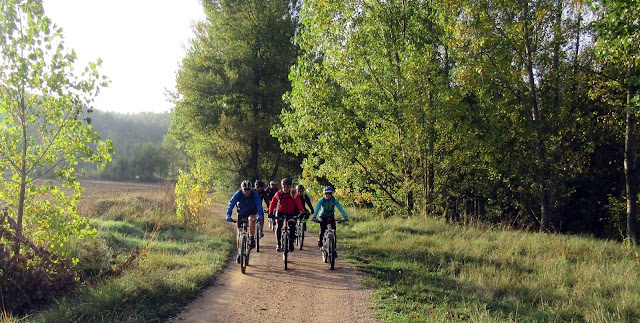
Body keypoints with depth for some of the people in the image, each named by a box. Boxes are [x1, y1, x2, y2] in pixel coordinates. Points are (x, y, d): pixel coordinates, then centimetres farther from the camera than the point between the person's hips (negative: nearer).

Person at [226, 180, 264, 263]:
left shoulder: (254, 194, -24)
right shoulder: (238, 194, -22)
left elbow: (259, 204, -33)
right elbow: (231, 203, -29)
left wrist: (260, 215, -49)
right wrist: (228, 215, -43)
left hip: (251, 212, -1)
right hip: (241, 213, 1)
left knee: (252, 219, -37)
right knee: (239, 232, -2)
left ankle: (252, 239, -23)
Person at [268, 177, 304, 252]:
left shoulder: (294, 193, -16)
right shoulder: (278, 193, -15)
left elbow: (299, 203, -23)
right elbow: (273, 203, -20)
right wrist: (270, 212, -34)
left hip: (291, 213, 0)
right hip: (281, 212, 0)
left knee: (292, 226, -15)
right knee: (279, 226, -18)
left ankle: (291, 243, 5)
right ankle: (278, 244, -8)